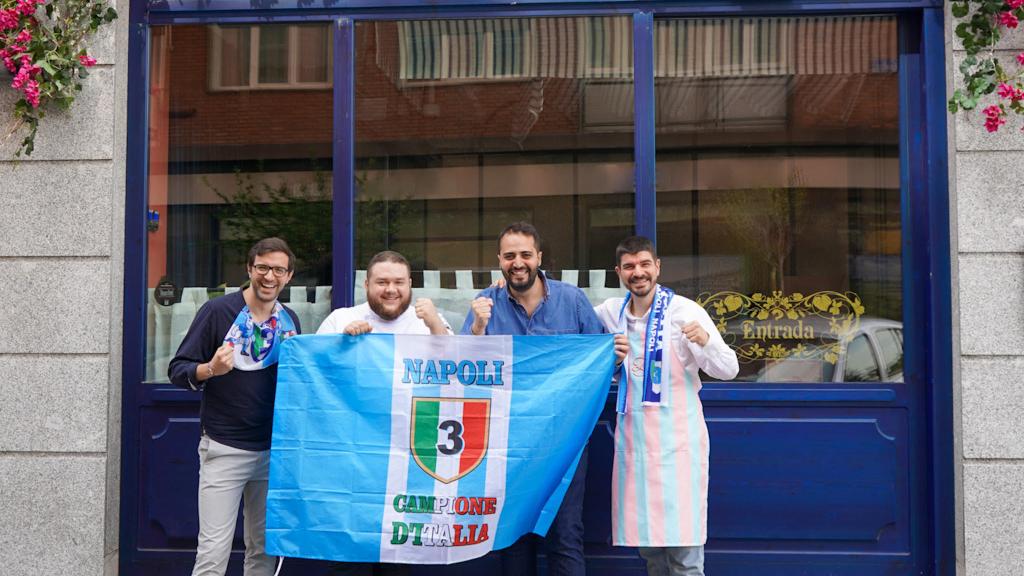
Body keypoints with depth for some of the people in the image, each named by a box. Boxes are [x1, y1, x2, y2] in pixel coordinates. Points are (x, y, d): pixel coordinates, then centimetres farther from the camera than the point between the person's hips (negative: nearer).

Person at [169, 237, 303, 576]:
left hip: (273, 449, 5)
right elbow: (177, 370, -8)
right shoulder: (218, 311, -8)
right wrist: (210, 369, -27)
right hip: (224, 449, -4)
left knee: (265, 548, 12)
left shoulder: (290, 321, 7)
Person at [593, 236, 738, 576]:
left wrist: (706, 340, -31)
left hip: (676, 440, -4)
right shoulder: (611, 312, 7)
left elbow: (728, 371, -9)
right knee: (647, 544, 11)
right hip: (631, 439, 5)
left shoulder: (683, 311, -7)